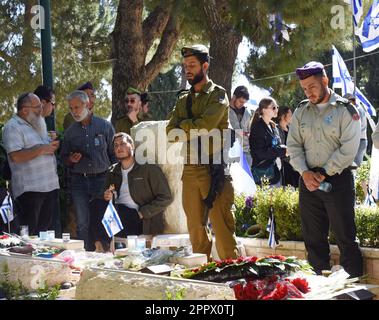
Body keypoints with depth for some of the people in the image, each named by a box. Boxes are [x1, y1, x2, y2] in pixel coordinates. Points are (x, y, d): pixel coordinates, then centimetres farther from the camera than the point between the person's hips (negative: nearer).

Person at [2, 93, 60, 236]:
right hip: (29, 190, -9)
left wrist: (52, 146, 9)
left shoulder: (38, 125, 19)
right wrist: (42, 149, -17)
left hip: (50, 186, 9)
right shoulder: (13, 127, -8)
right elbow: (15, 157, -21)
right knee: (29, 234, -8)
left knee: (46, 230, 11)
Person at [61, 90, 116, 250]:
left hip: (101, 179, -2)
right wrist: (71, 160, -4)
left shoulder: (105, 126, 3)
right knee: (82, 224, 3)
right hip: (79, 181, 3)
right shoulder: (70, 132, 12)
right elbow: (64, 158, 19)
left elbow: (114, 154, 4)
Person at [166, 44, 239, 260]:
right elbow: (171, 131, 6)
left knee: (222, 226, -10)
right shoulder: (183, 100, 18)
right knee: (195, 227, 8)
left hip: (214, 168, -6)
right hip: (190, 169, 6)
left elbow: (206, 124, -16)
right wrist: (195, 130, -9)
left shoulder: (218, 95, 1)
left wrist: (183, 125, 0)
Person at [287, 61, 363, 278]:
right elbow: (293, 145, 8)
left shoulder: (345, 110, -4)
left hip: (338, 180, -5)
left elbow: (349, 149, -11)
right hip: (308, 181, 5)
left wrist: (324, 174, -12)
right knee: (313, 238, 8)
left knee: (346, 237, -3)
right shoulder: (301, 111, 11)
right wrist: (305, 173, -7)